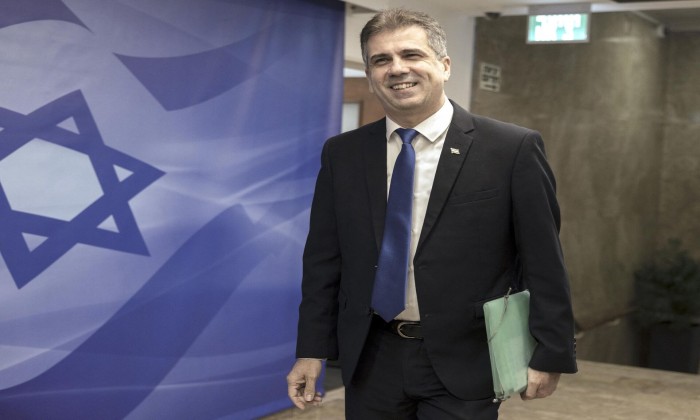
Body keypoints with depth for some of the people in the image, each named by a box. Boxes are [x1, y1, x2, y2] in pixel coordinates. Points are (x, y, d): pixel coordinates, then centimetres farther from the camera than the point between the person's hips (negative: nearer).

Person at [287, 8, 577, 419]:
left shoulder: (513, 149, -8)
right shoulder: (342, 154, 3)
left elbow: (543, 262, -5)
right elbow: (324, 260, 6)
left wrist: (550, 355, -4)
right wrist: (311, 350, 4)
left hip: (463, 364, -3)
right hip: (371, 361, 4)